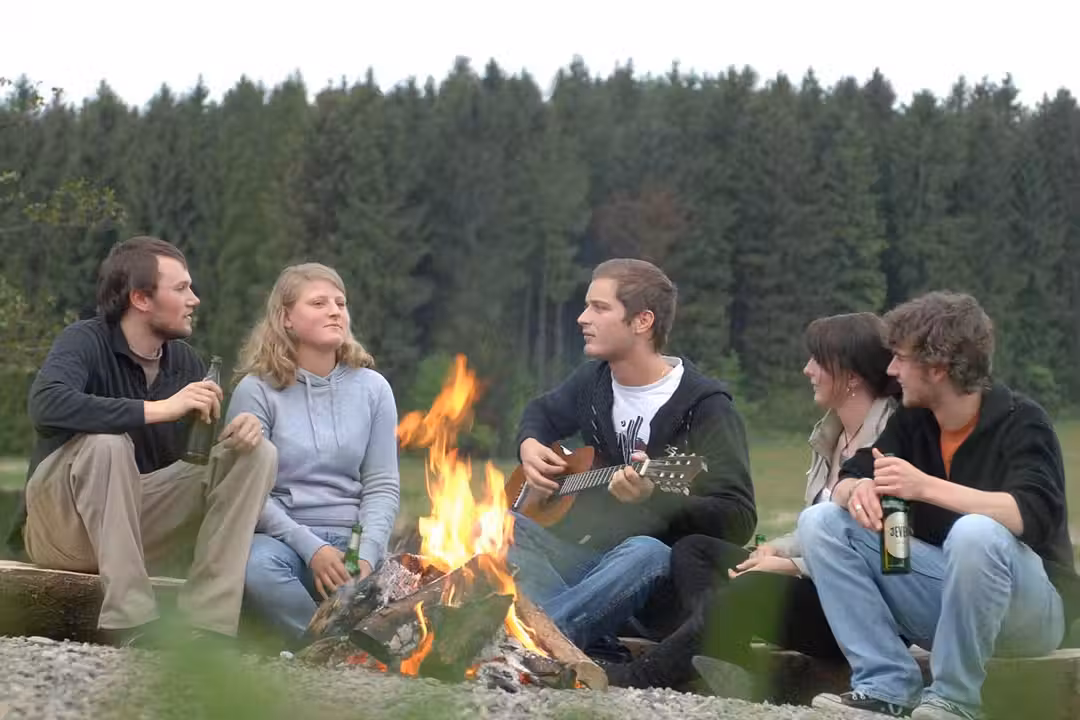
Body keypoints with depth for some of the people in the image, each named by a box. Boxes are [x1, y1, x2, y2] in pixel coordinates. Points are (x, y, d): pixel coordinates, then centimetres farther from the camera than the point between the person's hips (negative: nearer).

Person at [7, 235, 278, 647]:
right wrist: (160, 408, -38)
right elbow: (47, 404, -36)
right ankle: (131, 626, -34)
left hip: (138, 520, 6)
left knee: (257, 454, -9)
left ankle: (206, 628, -20)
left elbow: (210, 440, 8)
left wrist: (243, 428, -17)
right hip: (64, 527, -6)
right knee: (106, 444, -34)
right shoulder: (86, 342, -16)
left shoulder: (184, 360, 2)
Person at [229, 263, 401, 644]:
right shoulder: (257, 390, -1)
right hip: (281, 537, -2)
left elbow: (382, 485, 5)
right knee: (258, 566, -37)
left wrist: (367, 555, -13)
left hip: (351, 538, 2)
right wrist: (311, 548, -18)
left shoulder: (372, 388, 9)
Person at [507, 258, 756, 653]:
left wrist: (655, 497, -32)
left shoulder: (704, 406, -11)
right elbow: (542, 412, 32)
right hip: (581, 555, 6)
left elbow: (738, 519, -17)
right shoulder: (593, 380, 9)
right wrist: (530, 444, 9)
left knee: (646, 553, -39)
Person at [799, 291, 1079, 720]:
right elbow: (847, 481, 2)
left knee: (976, 533, -39)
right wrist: (859, 491, -23)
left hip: (1026, 604, -6)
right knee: (820, 521, -7)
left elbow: (1032, 515, -32)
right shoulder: (913, 420, 2)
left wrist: (926, 486, -36)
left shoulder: (1020, 422, -16)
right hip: (943, 595, 6)